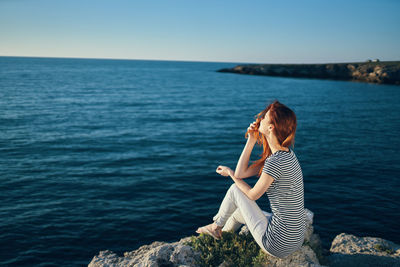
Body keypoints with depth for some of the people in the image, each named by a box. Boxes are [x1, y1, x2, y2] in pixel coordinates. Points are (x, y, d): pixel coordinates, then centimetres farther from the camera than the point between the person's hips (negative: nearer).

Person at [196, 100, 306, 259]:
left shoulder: (276, 161, -26)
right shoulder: (284, 154, 4)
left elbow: (253, 195, -10)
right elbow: (242, 173, 5)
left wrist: (230, 172, 6)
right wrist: (251, 140, 1)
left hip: (278, 245, -8)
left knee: (235, 189, 3)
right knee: (239, 210, 27)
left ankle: (216, 226, 30)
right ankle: (221, 235, 56)